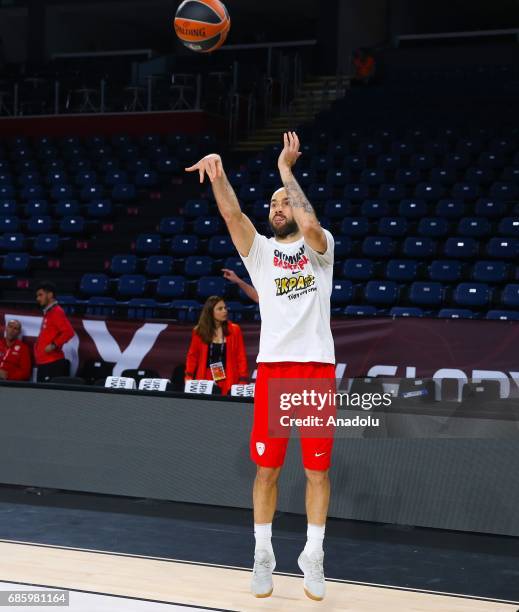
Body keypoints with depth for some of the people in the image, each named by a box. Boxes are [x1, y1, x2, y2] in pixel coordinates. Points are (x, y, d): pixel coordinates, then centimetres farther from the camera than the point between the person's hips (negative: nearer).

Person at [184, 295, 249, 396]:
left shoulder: (234, 330, 2)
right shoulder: (199, 331, 5)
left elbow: (241, 357, 3)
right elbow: (192, 355, 10)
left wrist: (243, 381, -4)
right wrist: (189, 376, -1)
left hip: (228, 382, -1)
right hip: (205, 381, 1)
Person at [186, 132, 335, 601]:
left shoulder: (320, 246, 6)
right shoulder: (260, 250, 11)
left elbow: (310, 223, -18)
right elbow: (233, 214, -8)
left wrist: (286, 168, -10)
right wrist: (218, 172, -25)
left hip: (317, 367, -1)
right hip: (273, 366, 1)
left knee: (317, 469, 4)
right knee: (267, 468, 4)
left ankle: (313, 557, 16)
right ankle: (264, 554, 17)